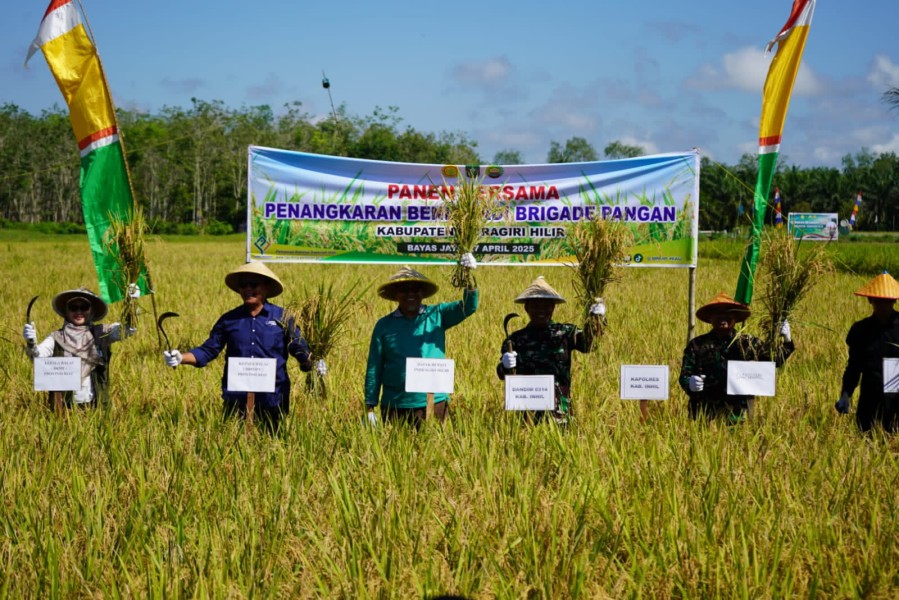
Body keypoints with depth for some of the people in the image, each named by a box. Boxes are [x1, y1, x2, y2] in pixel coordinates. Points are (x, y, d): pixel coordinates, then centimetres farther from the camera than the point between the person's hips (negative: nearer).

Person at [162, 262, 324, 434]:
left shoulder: (282, 317, 2)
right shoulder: (229, 319, 7)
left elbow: (299, 349, 3)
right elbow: (208, 350, 7)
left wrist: (315, 364, -17)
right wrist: (181, 358, -8)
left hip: (272, 400, -1)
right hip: (236, 400, 2)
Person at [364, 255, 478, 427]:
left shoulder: (437, 315, 4)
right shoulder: (384, 325, 3)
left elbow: (468, 307, -9)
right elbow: (374, 368, 5)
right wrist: (370, 406, 1)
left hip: (433, 403, 0)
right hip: (395, 407, 0)